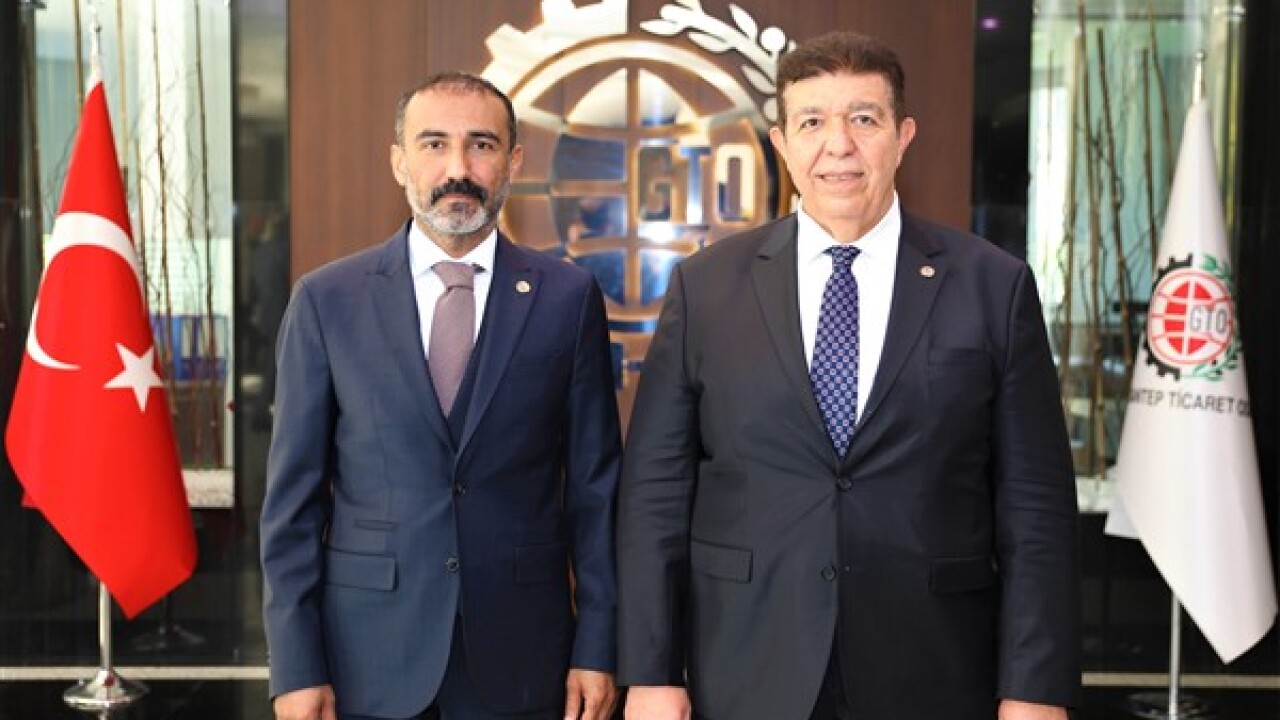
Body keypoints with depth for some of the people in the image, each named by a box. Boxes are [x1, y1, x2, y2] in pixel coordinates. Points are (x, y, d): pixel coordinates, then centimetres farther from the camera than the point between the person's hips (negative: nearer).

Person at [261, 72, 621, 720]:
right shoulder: (326, 301, -2)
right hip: (367, 662, 0)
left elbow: (594, 485, 0)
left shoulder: (568, 297, -2)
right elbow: (294, 495, -1)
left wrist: (597, 647, -2)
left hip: (519, 660, 1)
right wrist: (296, 667, -4)